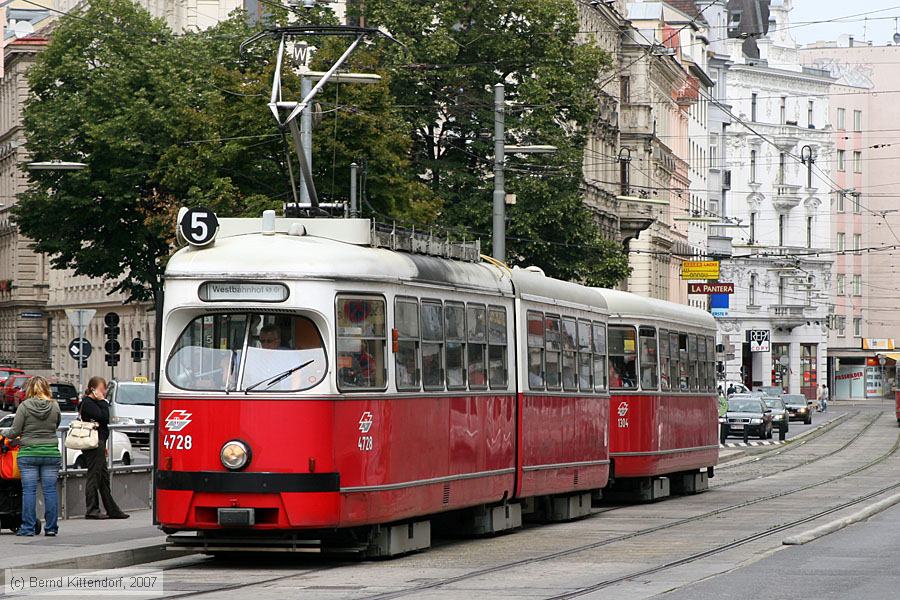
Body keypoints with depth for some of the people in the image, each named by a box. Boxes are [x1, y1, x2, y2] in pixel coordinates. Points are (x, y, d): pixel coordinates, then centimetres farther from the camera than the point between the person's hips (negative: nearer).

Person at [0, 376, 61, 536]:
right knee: (50, 490, 5)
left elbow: (15, 431, -6)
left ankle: (28, 527, 2)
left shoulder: (24, 406, -7)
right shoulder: (54, 406, 0)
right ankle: (51, 527, 7)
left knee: (29, 491, 1)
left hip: (28, 454, -2)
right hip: (51, 453, 2)